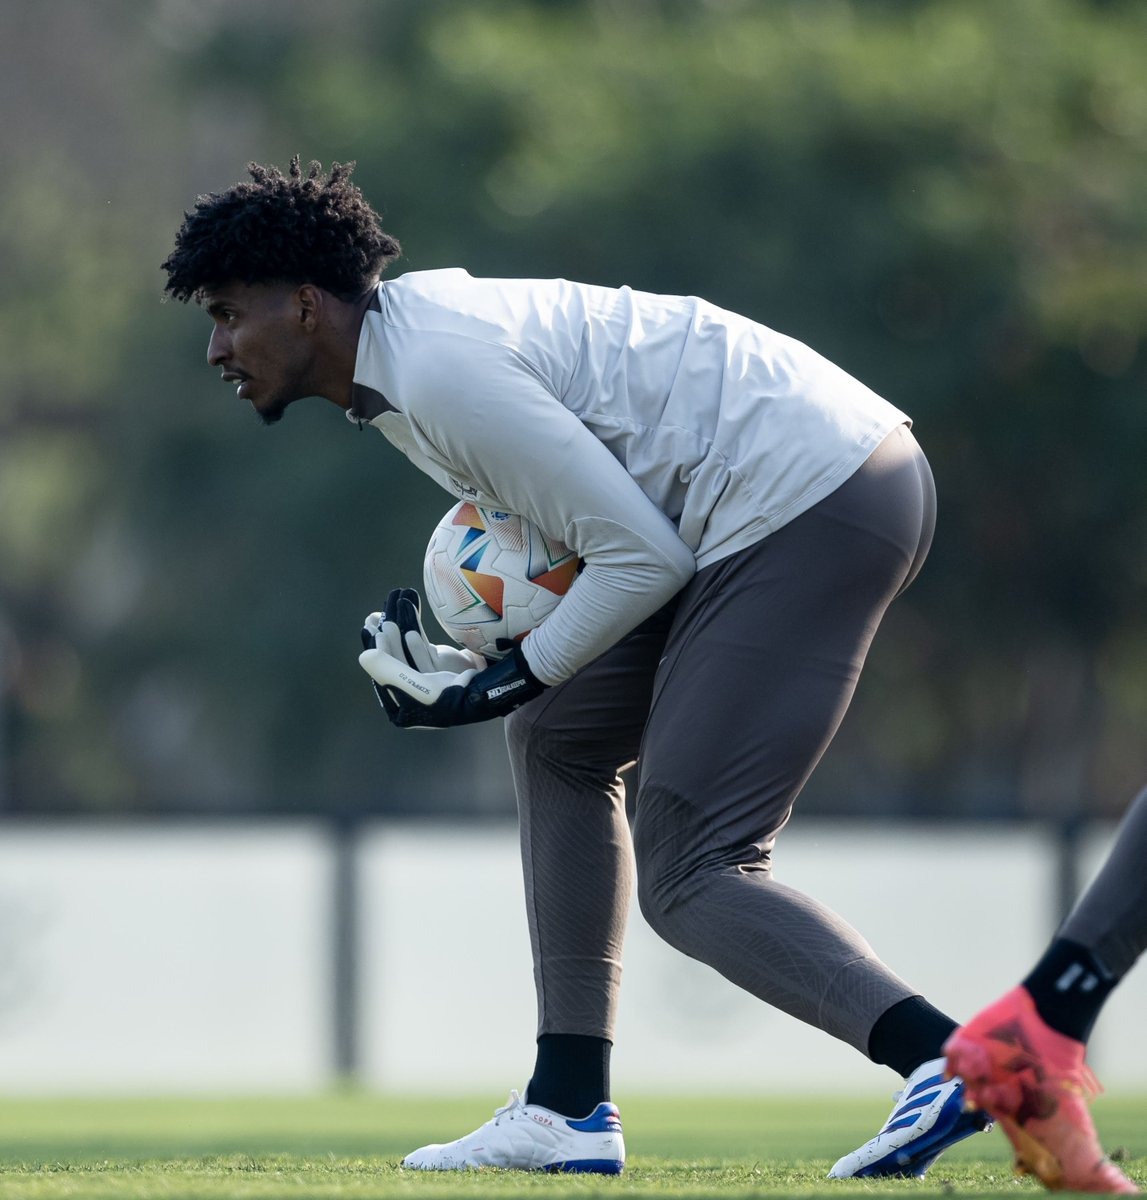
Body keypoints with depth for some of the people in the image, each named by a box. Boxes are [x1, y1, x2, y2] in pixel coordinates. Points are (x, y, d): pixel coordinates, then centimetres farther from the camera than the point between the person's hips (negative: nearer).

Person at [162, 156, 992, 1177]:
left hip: (810, 505, -11)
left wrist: (506, 681, -6)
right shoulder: (412, 321, 15)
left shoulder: (443, 374, -16)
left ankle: (946, 1057, -26)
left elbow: (643, 557, -16)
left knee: (687, 879, -10)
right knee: (558, 740, 19)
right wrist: (458, 663, 7)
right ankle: (571, 1108, 18)